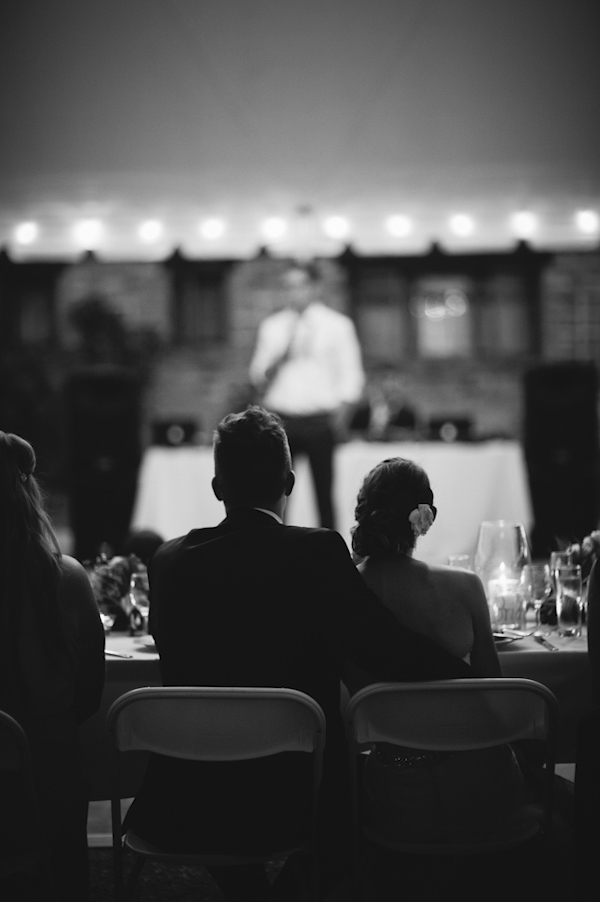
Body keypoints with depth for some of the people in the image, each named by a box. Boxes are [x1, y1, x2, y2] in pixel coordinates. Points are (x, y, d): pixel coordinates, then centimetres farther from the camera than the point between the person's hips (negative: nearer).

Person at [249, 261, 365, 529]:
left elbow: (351, 376, 4)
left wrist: (341, 414, -7)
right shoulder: (271, 326, 13)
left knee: (323, 492, -1)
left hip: (320, 422, -2)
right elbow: (258, 377, 11)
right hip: (281, 420, 2)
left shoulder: (337, 325, 5)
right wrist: (277, 361, -9)